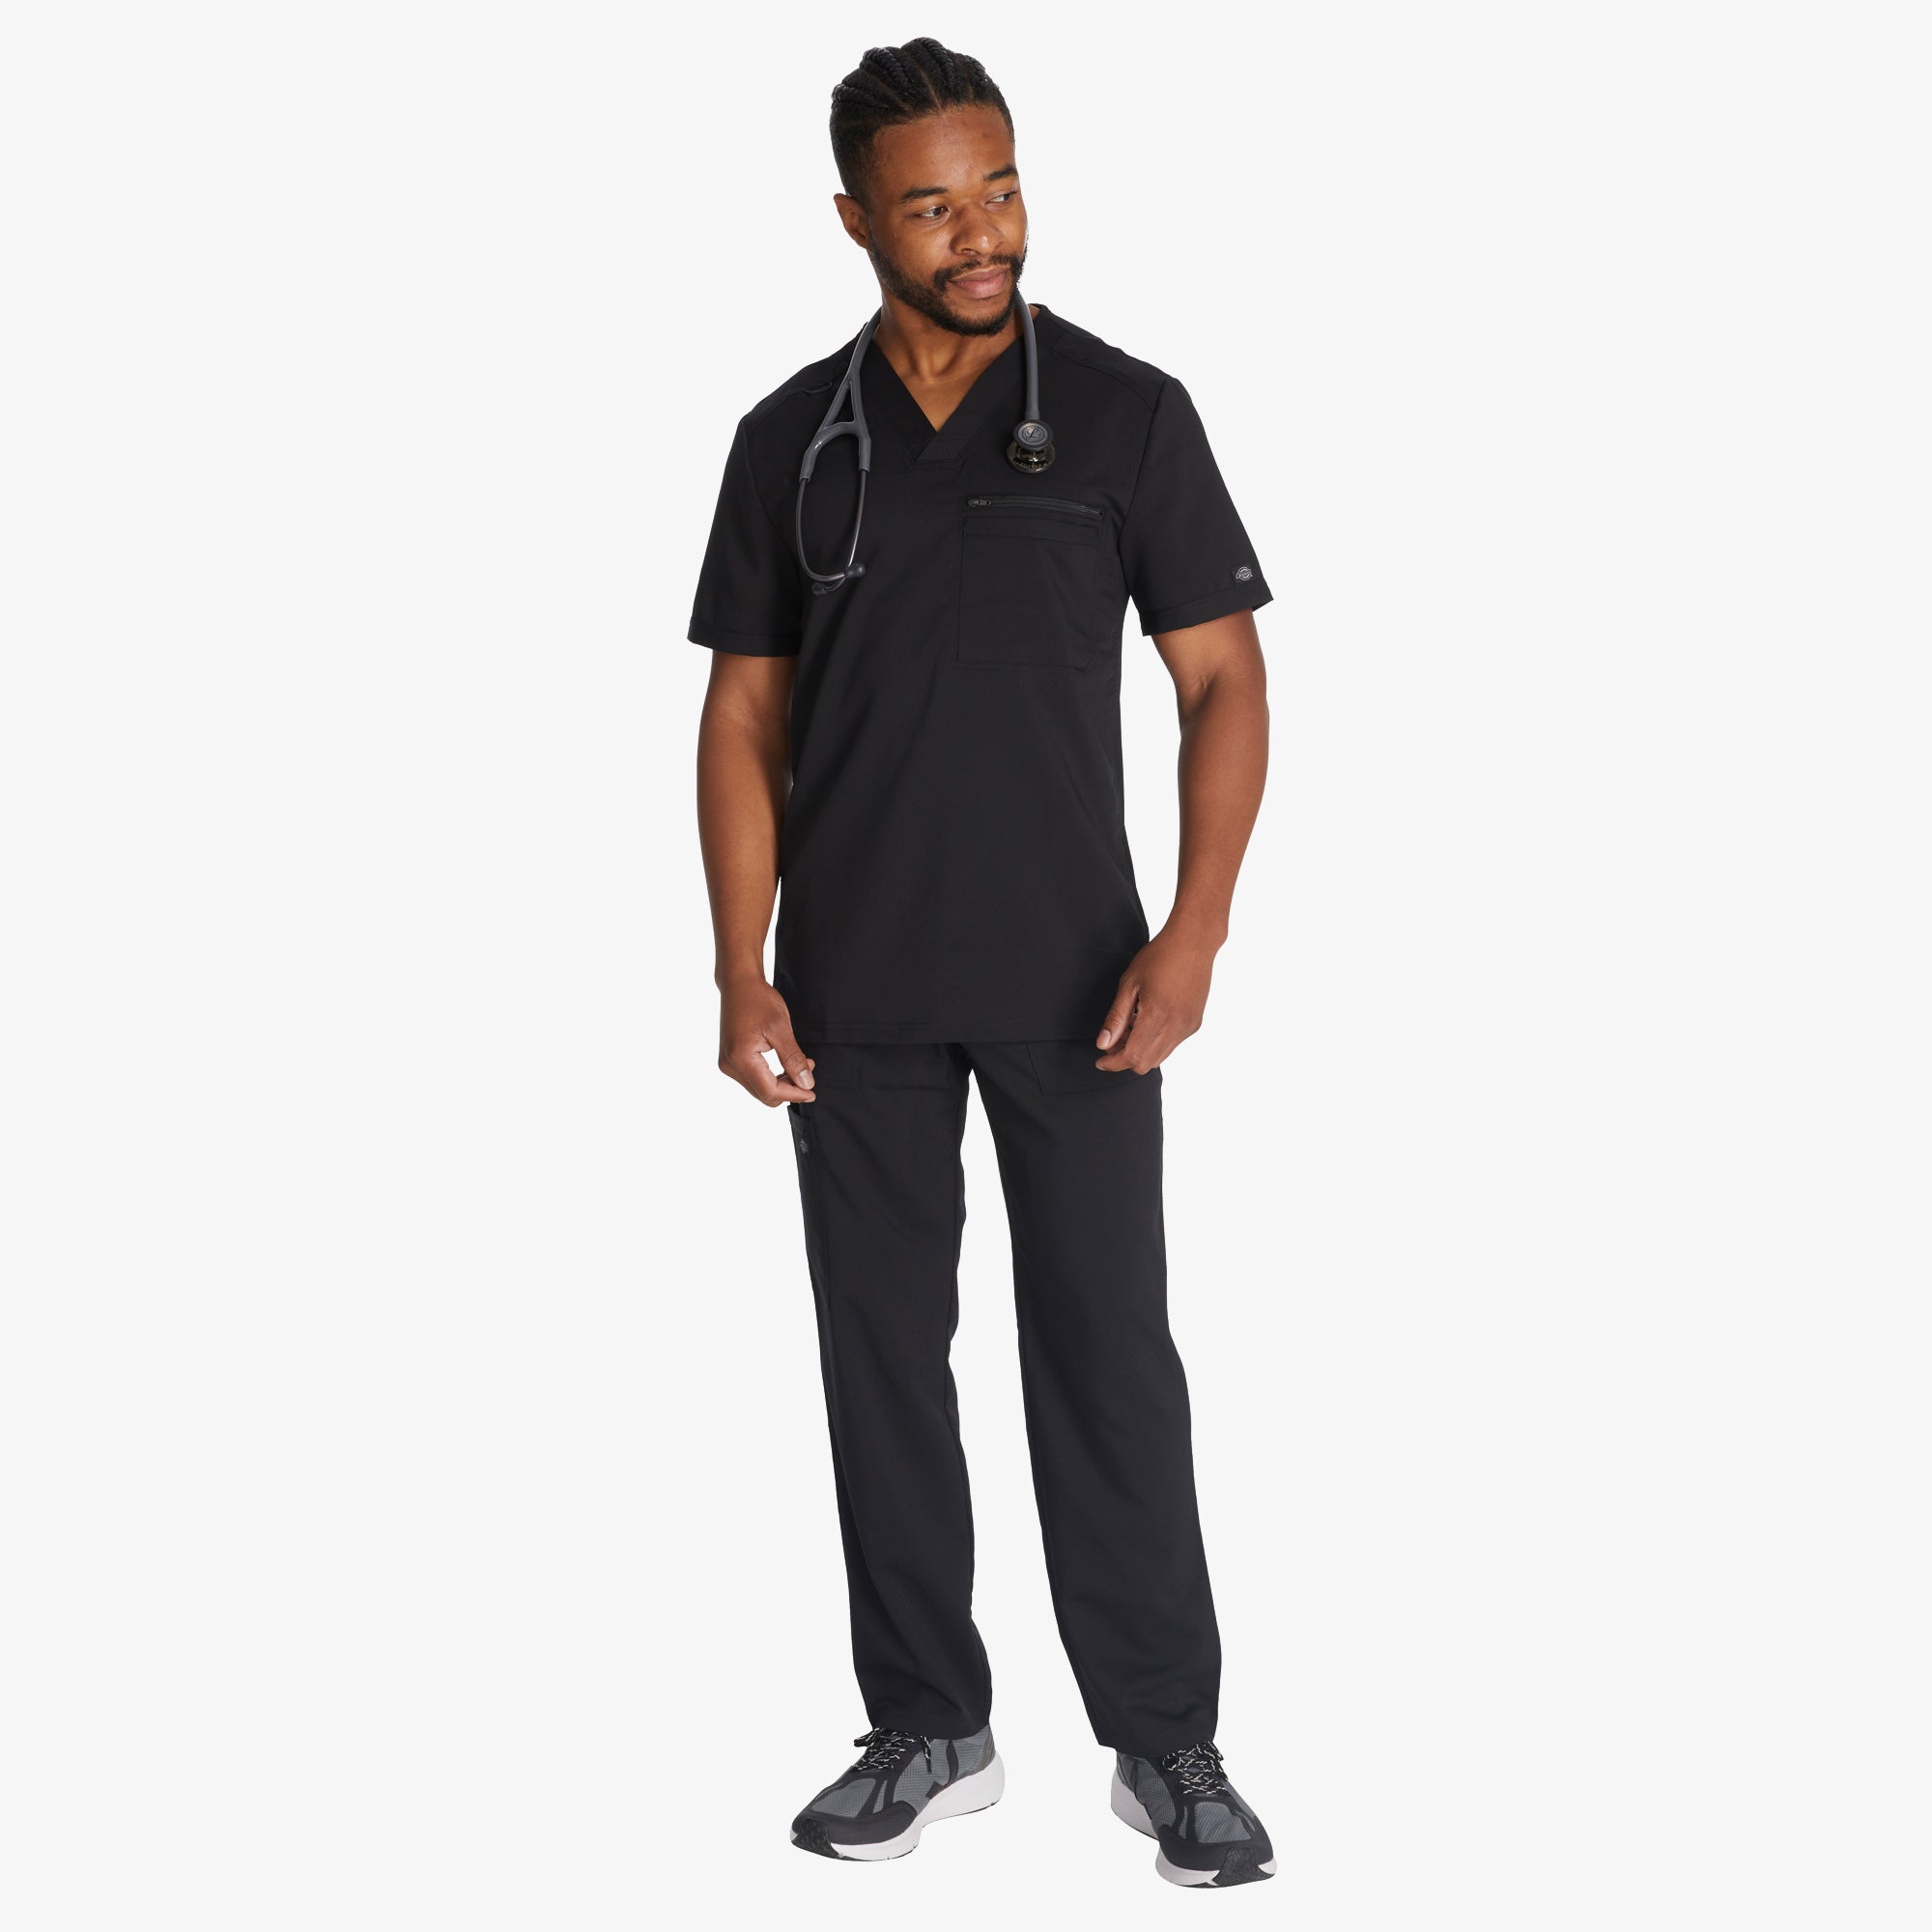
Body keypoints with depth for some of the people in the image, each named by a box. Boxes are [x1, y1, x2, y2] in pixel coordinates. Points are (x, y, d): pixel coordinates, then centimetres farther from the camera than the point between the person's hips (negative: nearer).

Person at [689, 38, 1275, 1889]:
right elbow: (746, 716, 6)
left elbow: (1225, 681, -2)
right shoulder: (791, 439, 4)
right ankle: (929, 1728, 22)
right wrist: (741, 969, -3)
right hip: (856, 991, 2)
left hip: (1070, 981, -2)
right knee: (882, 1351, 8)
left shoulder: (1126, 411, -2)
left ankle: (1165, 1741, 15)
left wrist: (1194, 929, -15)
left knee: (1109, 1353, 1)